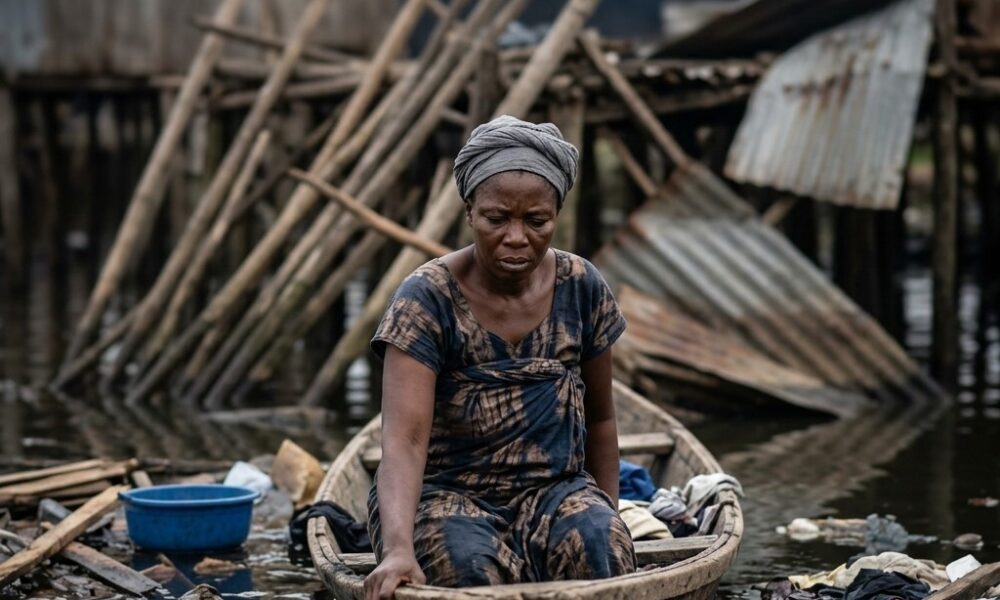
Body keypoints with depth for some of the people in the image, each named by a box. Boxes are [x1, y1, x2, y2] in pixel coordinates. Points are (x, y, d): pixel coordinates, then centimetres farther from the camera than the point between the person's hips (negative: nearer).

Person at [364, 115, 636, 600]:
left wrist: (610, 517, 13)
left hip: (554, 488, 3)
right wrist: (398, 547, -43)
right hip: (444, 493, -3)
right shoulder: (427, 301, -15)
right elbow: (404, 439, -27)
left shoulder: (581, 289, -2)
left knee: (600, 547, -30)